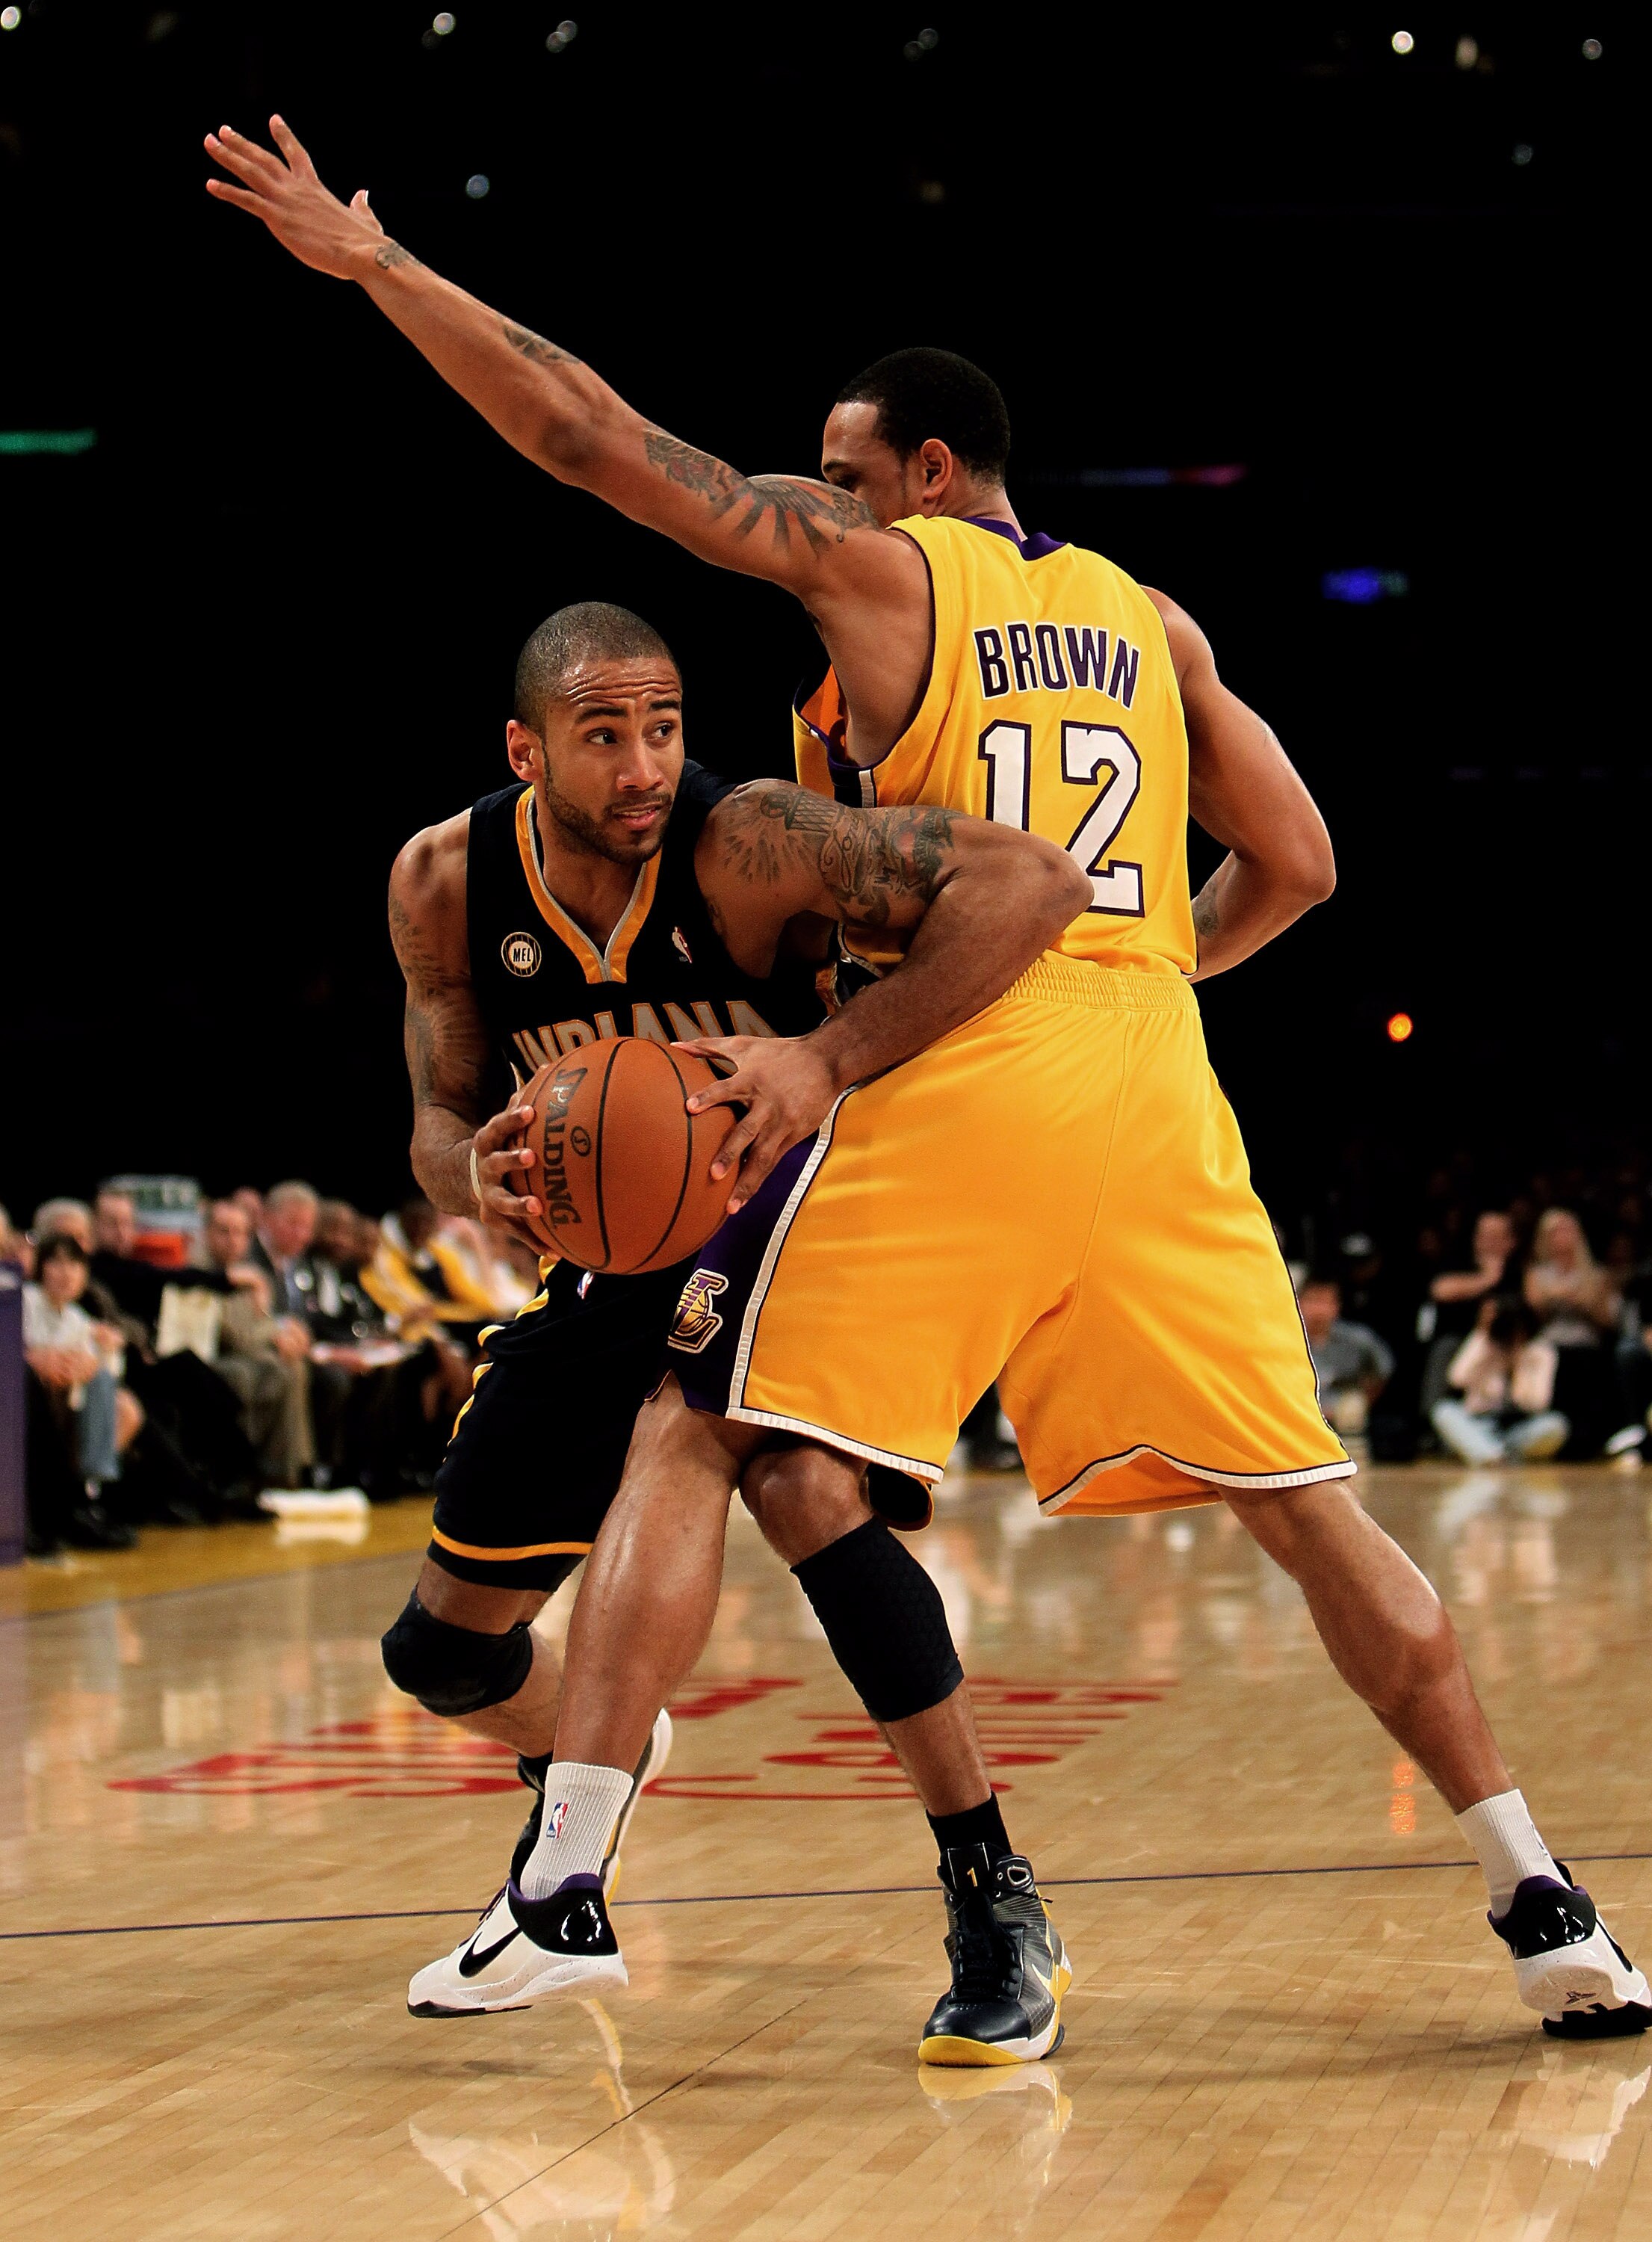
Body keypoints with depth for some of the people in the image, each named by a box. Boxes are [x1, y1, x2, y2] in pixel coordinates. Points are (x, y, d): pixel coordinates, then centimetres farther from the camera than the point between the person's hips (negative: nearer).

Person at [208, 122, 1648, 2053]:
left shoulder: (873, 571, 7)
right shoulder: (1148, 621, 20)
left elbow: (590, 439, 4)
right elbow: (1294, 867, 19)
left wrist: (371, 262, 11)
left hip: (942, 1088, -4)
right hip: (1151, 1098, 4)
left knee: (694, 1441, 3)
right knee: (1303, 1501, 10)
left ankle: (564, 1882, -7)